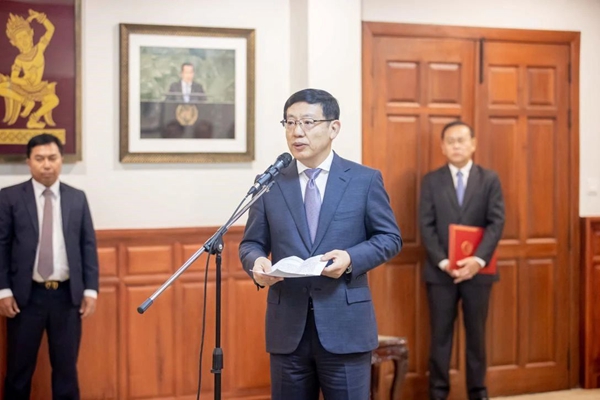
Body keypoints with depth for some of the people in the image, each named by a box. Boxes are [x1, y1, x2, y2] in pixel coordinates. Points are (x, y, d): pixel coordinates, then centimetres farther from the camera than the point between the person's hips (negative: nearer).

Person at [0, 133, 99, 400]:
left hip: (67, 295, 2)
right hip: (26, 295, -2)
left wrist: (90, 290, 1)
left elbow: (88, 246, 7)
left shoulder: (77, 198, 7)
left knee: (66, 367, 9)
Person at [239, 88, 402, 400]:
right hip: (287, 327, 2)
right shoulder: (270, 184, 7)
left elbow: (390, 238, 3)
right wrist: (257, 262, -15)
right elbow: (251, 243, 9)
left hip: (345, 326, -2)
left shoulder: (365, 180, 2)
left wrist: (352, 258, -16)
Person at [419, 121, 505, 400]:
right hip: (440, 271, 0)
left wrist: (478, 259, -18)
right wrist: (443, 262, -15)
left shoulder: (490, 180, 4)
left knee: (476, 334, 8)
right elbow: (426, 226, -2)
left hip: (477, 269, 0)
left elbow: (497, 223, -5)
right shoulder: (431, 181, 4)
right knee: (441, 335, 5)